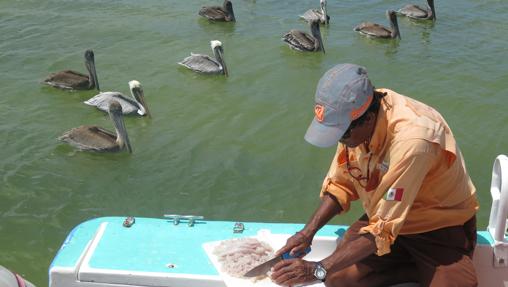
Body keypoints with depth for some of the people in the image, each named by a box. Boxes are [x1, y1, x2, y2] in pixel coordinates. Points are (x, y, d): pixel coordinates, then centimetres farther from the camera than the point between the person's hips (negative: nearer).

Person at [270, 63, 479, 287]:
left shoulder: (411, 140, -36)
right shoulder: (353, 120, -14)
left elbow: (382, 230, -31)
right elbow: (341, 185, 1)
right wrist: (307, 232, -12)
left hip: (441, 226, -6)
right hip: (386, 216, 6)